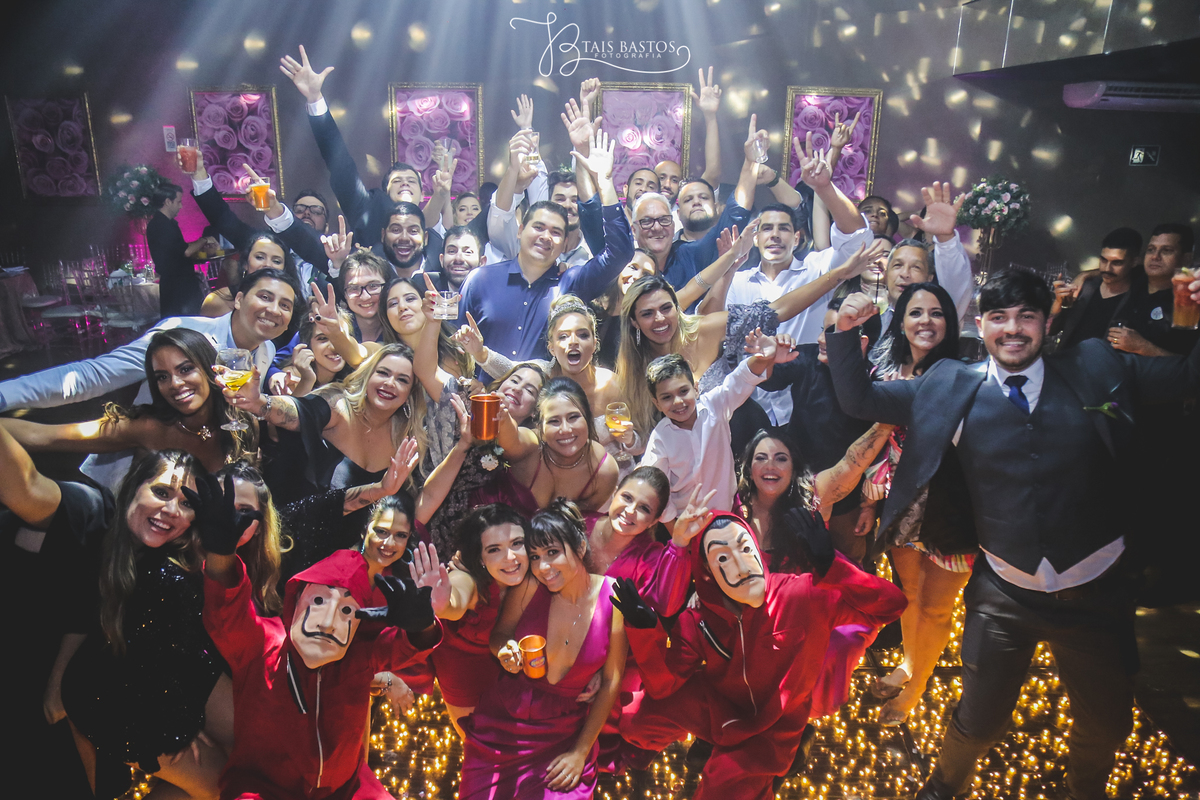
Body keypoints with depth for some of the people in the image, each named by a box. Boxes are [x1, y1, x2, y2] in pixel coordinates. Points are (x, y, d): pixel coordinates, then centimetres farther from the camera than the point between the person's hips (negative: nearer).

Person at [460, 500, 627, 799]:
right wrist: (506, 652, -19)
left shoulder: (613, 597, -14)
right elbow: (499, 634, 4)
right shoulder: (529, 586, -14)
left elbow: (611, 682, -5)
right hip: (502, 720, 1)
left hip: (566, 729, -1)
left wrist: (581, 751, -2)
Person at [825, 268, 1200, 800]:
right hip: (1004, 595, -1)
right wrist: (846, 332, -15)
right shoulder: (952, 389, -5)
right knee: (979, 721, 11)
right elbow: (858, 399, -2)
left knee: (1107, 725, 21)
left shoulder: (1095, 370, -3)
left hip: (1092, 589, 2)